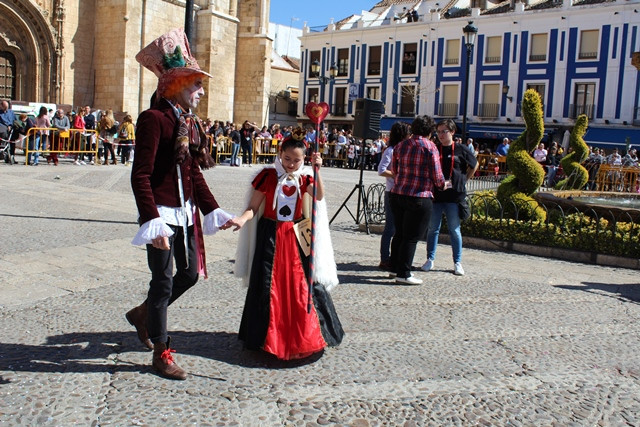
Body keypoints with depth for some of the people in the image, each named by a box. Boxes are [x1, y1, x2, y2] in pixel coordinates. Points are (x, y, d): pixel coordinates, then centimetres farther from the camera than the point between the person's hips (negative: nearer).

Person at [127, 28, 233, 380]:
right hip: (162, 213, -8)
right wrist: (152, 222, -27)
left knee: (190, 273, 15)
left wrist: (212, 211, 12)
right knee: (164, 281, 1)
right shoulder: (154, 119, -14)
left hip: (186, 212, 8)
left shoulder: (190, 123, 11)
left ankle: (142, 314, 39)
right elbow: (140, 176, -19)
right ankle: (161, 354, 17)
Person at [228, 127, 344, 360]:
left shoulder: (304, 178, 3)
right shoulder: (268, 175, -4)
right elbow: (254, 207, -4)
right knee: (268, 286, 0)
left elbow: (320, 196, -16)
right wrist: (242, 219, -24)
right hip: (270, 235, -2)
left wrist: (316, 170, -26)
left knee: (302, 284, 3)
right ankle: (267, 338, 17)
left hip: (296, 236, 2)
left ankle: (307, 335, 19)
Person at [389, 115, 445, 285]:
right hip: (420, 197, -6)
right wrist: (442, 184, 14)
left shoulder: (400, 145, 9)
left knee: (399, 234, 17)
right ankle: (403, 274, 3)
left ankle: (395, 268, 26)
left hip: (397, 195, 6)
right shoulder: (430, 147, -8)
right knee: (411, 237, 0)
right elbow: (437, 176, -7)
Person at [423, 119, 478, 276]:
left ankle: (457, 262, 14)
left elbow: (474, 165, 16)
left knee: (455, 230, 6)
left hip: (454, 196, -1)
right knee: (432, 229, 7)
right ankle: (430, 259, 17)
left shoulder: (461, 150, 1)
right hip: (435, 195, 2)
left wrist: (463, 180, 8)